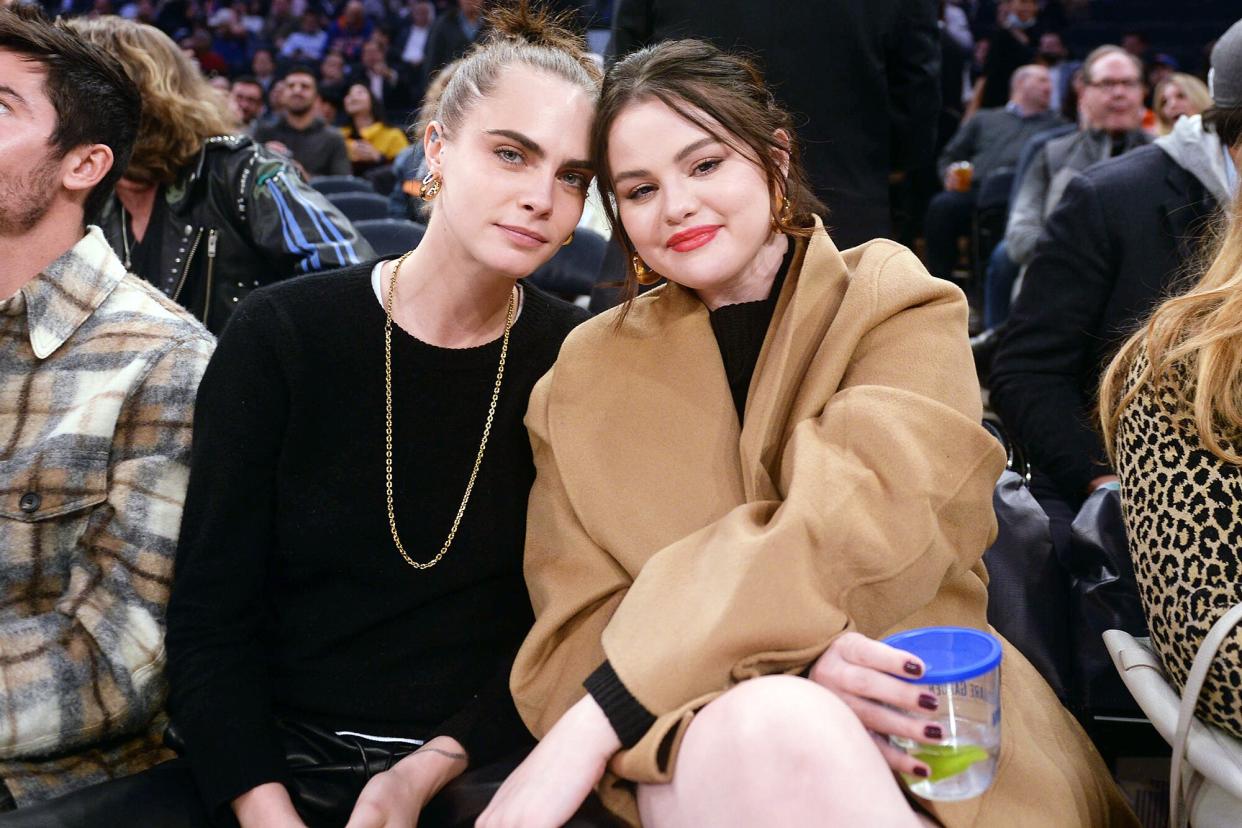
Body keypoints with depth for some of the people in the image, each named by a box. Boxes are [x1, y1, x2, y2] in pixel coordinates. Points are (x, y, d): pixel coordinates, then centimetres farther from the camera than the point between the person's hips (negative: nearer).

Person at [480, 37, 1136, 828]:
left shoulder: (896, 307, 5)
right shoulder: (584, 381, 10)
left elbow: (865, 519, -14)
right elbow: (578, 638, 1)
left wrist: (605, 714, -23)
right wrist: (778, 659, -21)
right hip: (704, 741, 0)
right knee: (776, 727, -35)